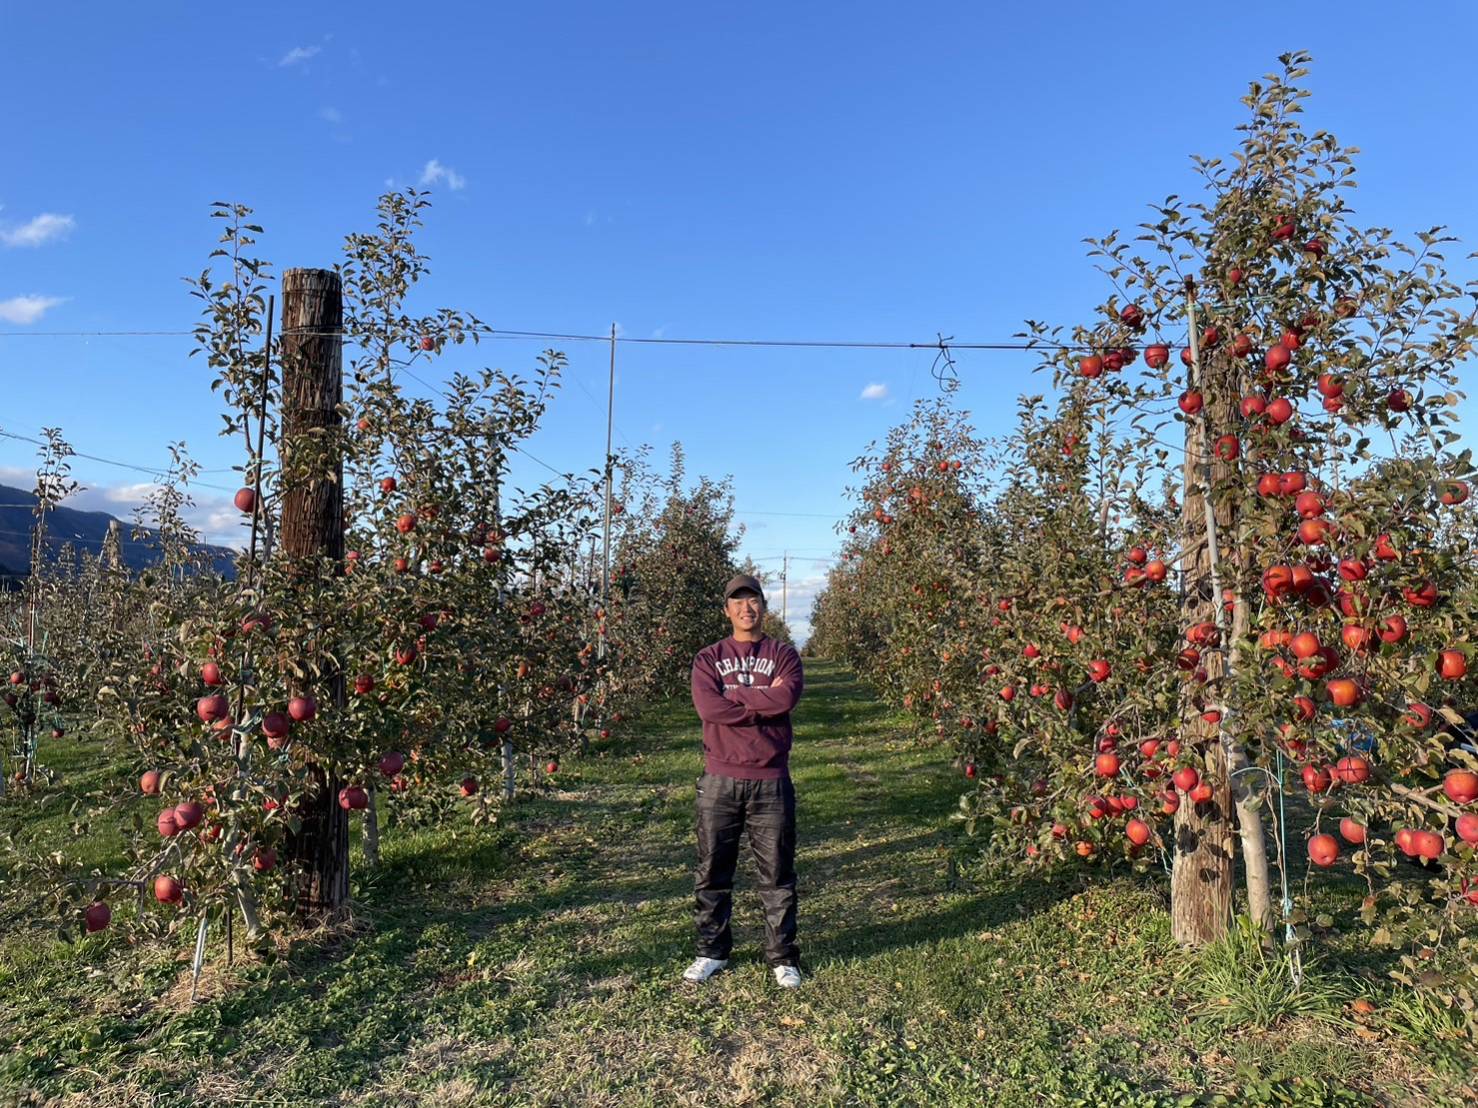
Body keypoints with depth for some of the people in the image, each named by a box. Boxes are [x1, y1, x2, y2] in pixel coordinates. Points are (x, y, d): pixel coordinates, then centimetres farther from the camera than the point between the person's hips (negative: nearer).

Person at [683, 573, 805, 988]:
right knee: (712, 871, 10)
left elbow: (787, 697, -15)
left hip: (771, 780, -1)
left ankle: (782, 956, 21)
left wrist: (733, 695, -10)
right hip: (720, 780, 1)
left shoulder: (783, 655, 6)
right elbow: (708, 707, -12)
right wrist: (764, 701, -11)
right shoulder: (708, 658, 6)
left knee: (777, 873, 7)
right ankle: (712, 950, 26)